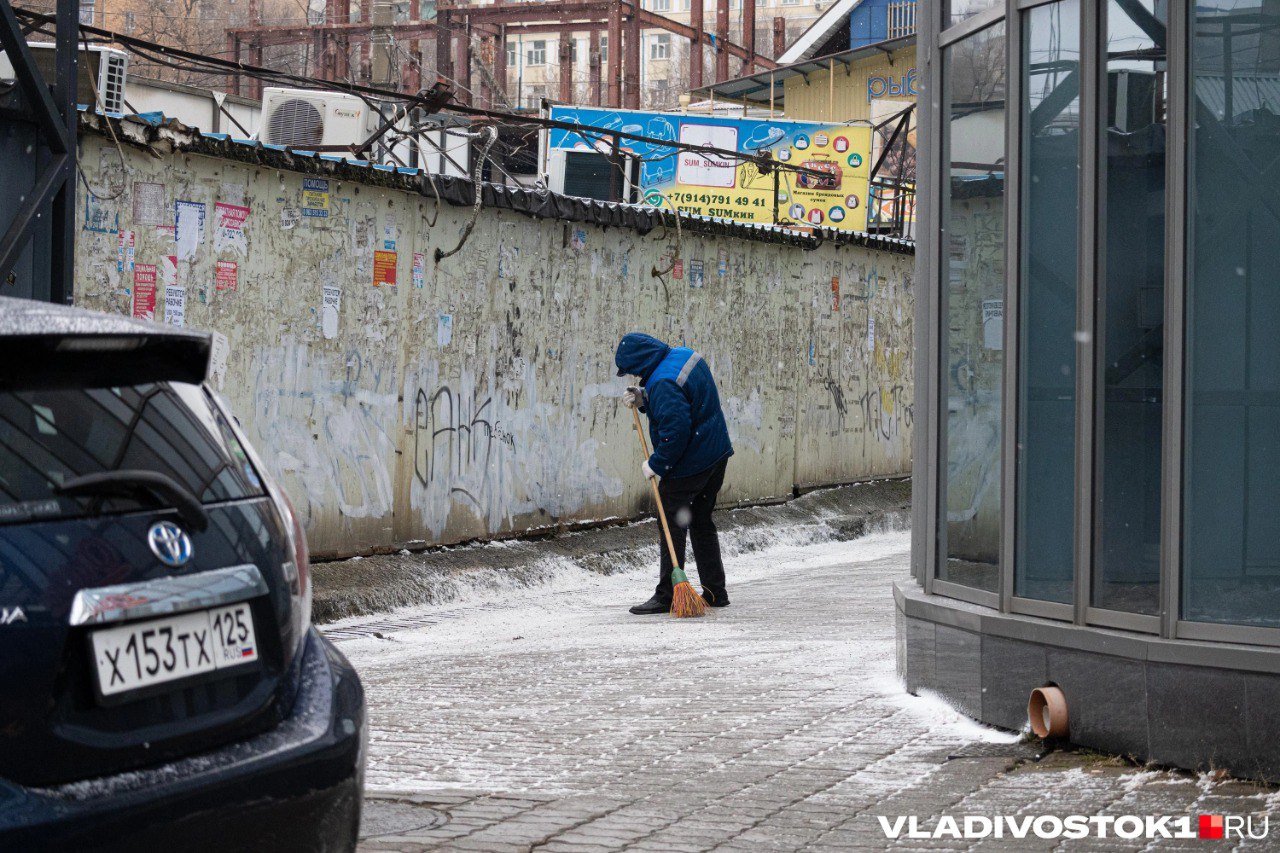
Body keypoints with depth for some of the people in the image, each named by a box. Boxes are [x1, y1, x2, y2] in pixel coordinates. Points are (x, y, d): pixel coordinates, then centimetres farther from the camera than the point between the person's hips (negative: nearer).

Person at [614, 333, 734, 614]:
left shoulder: (663, 383, -25)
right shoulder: (683, 356, 6)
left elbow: (675, 430, -29)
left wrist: (656, 464, -18)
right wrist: (643, 399, 6)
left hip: (689, 462, -10)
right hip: (717, 454, 10)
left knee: (672, 524, -2)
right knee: (702, 522, 18)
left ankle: (666, 596, 0)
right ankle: (715, 591, 22)